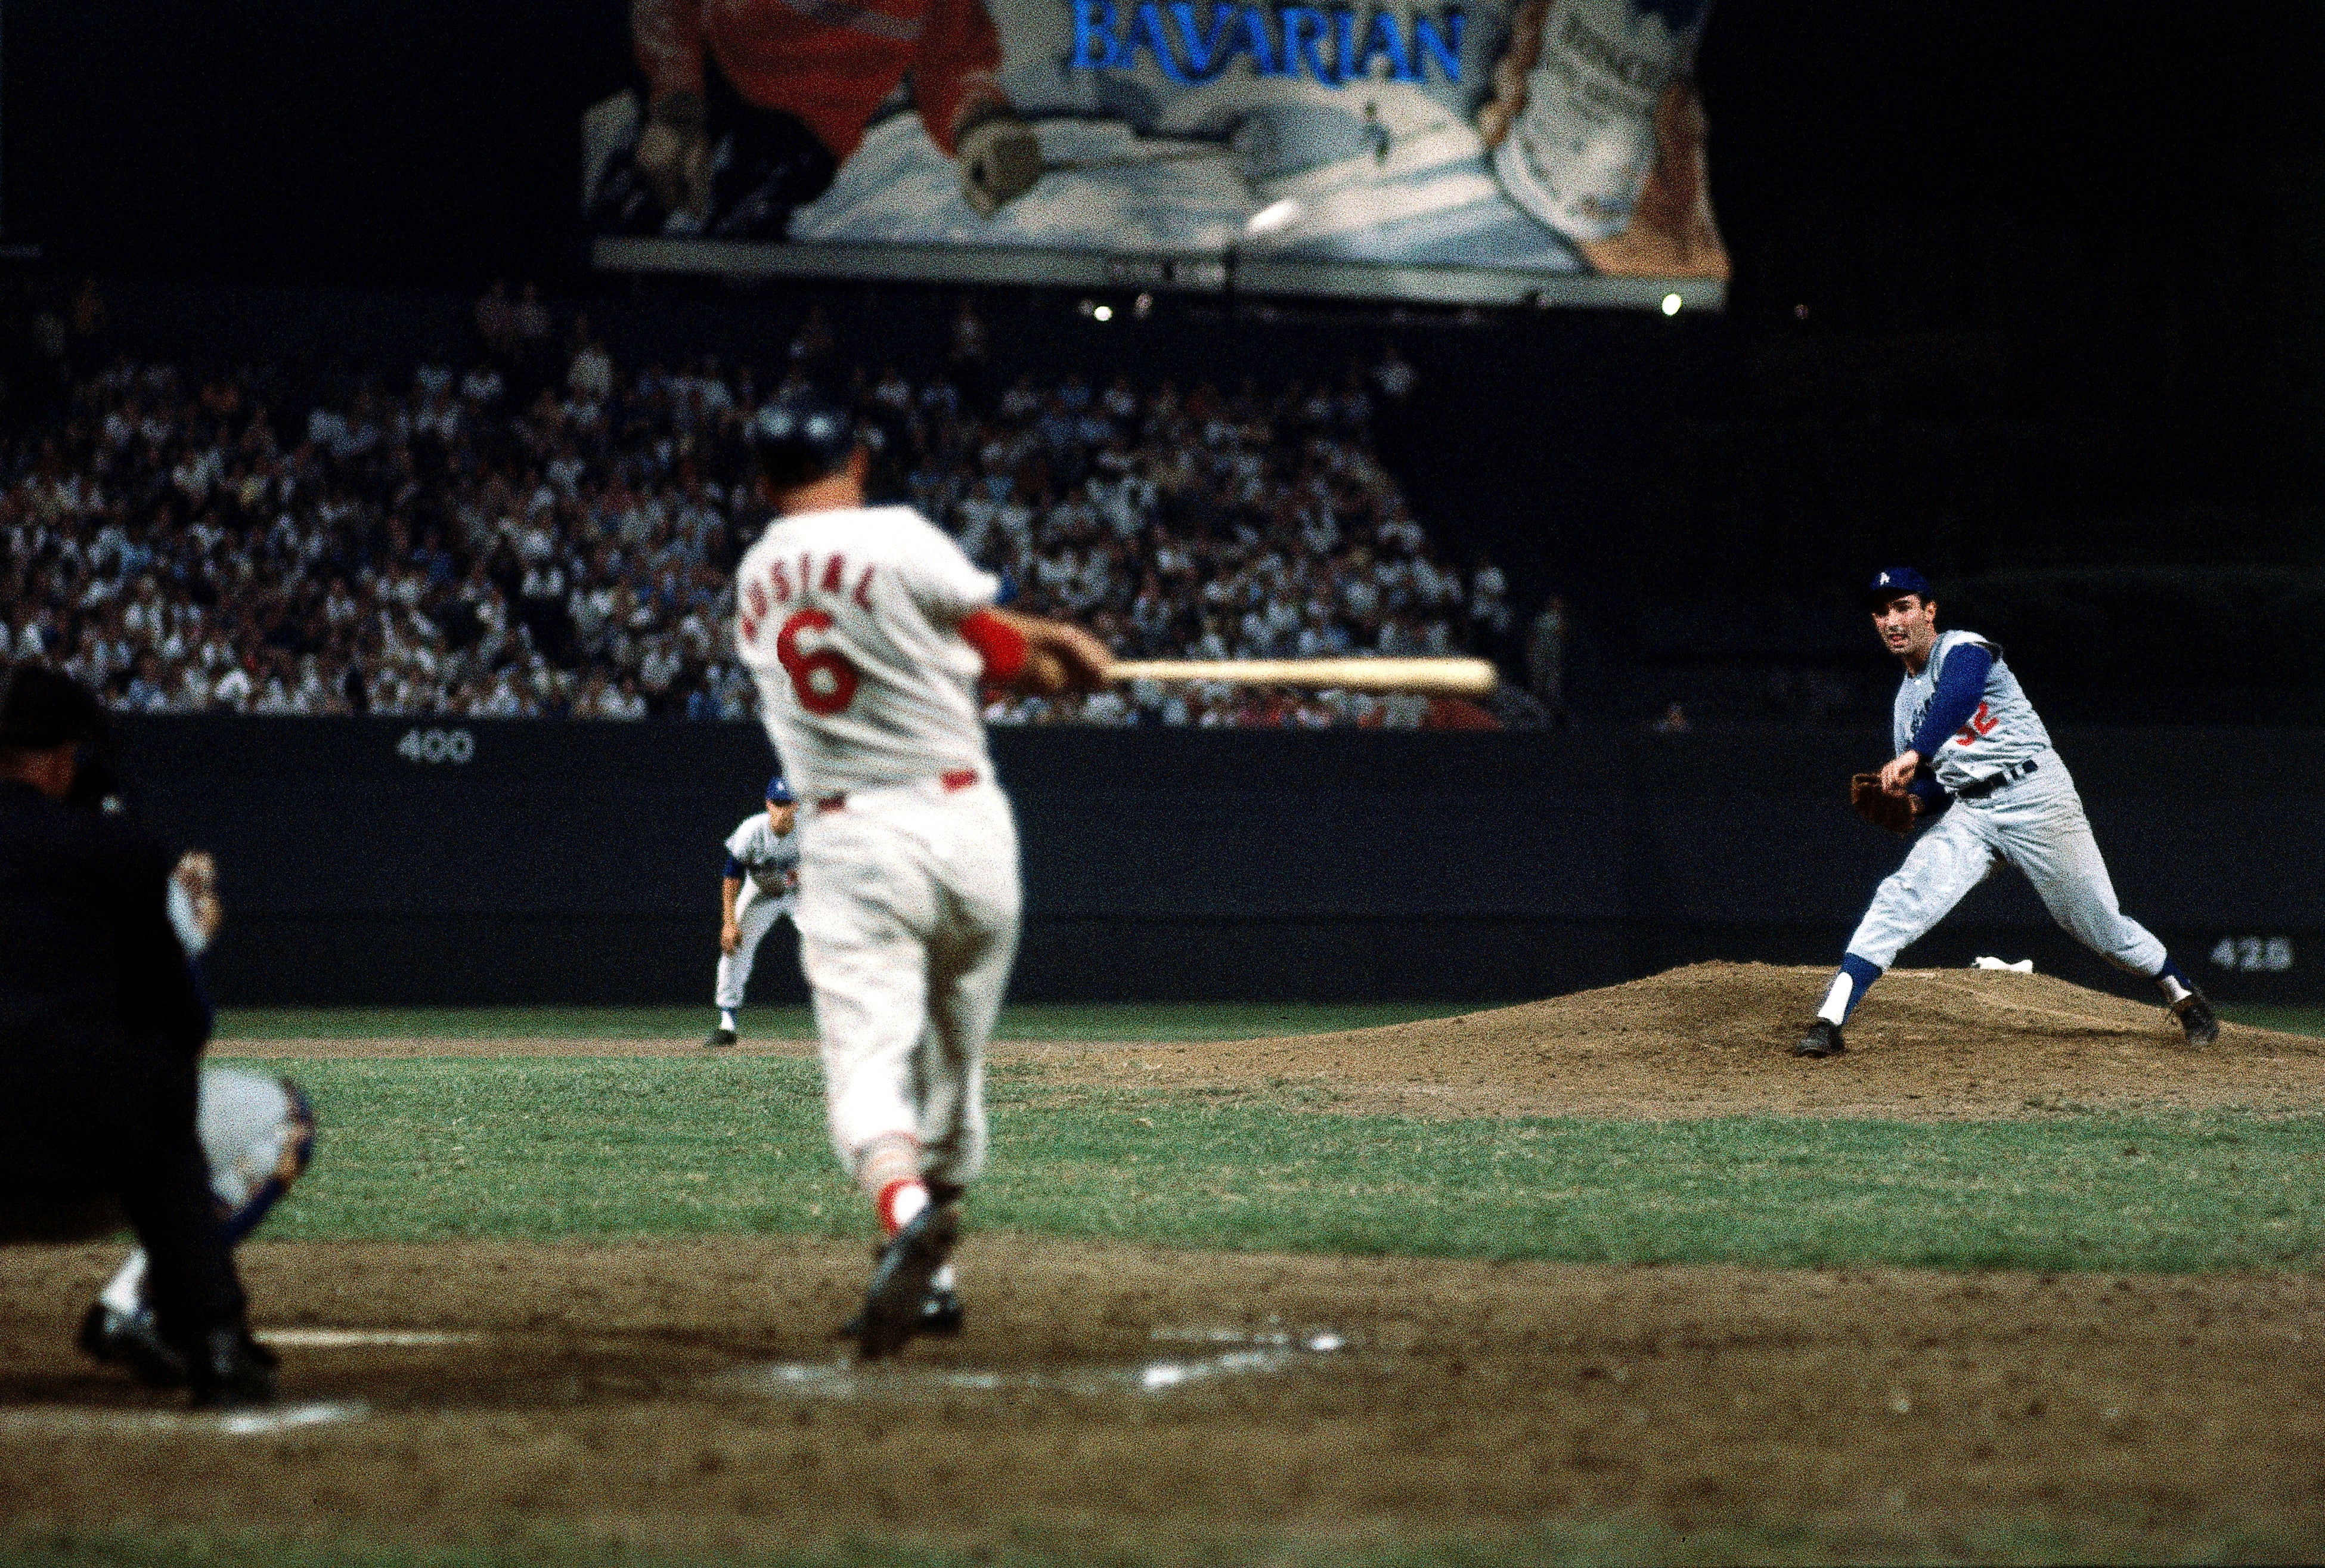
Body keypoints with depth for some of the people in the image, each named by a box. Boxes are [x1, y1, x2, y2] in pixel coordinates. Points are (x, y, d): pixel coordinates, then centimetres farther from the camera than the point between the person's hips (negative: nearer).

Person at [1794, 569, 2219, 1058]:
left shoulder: (1962, 650, -6)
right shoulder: (1905, 703, 18)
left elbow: (1959, 696, -31)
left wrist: (1913, 756, -45)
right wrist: (1913, 801, -7)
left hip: (2035, 797, -6)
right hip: (1964, 813, 6)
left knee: (2101, 929, 0)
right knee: (1902, 899, -18)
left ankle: (2183, 995, 26)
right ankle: (1829, 1023, -27)